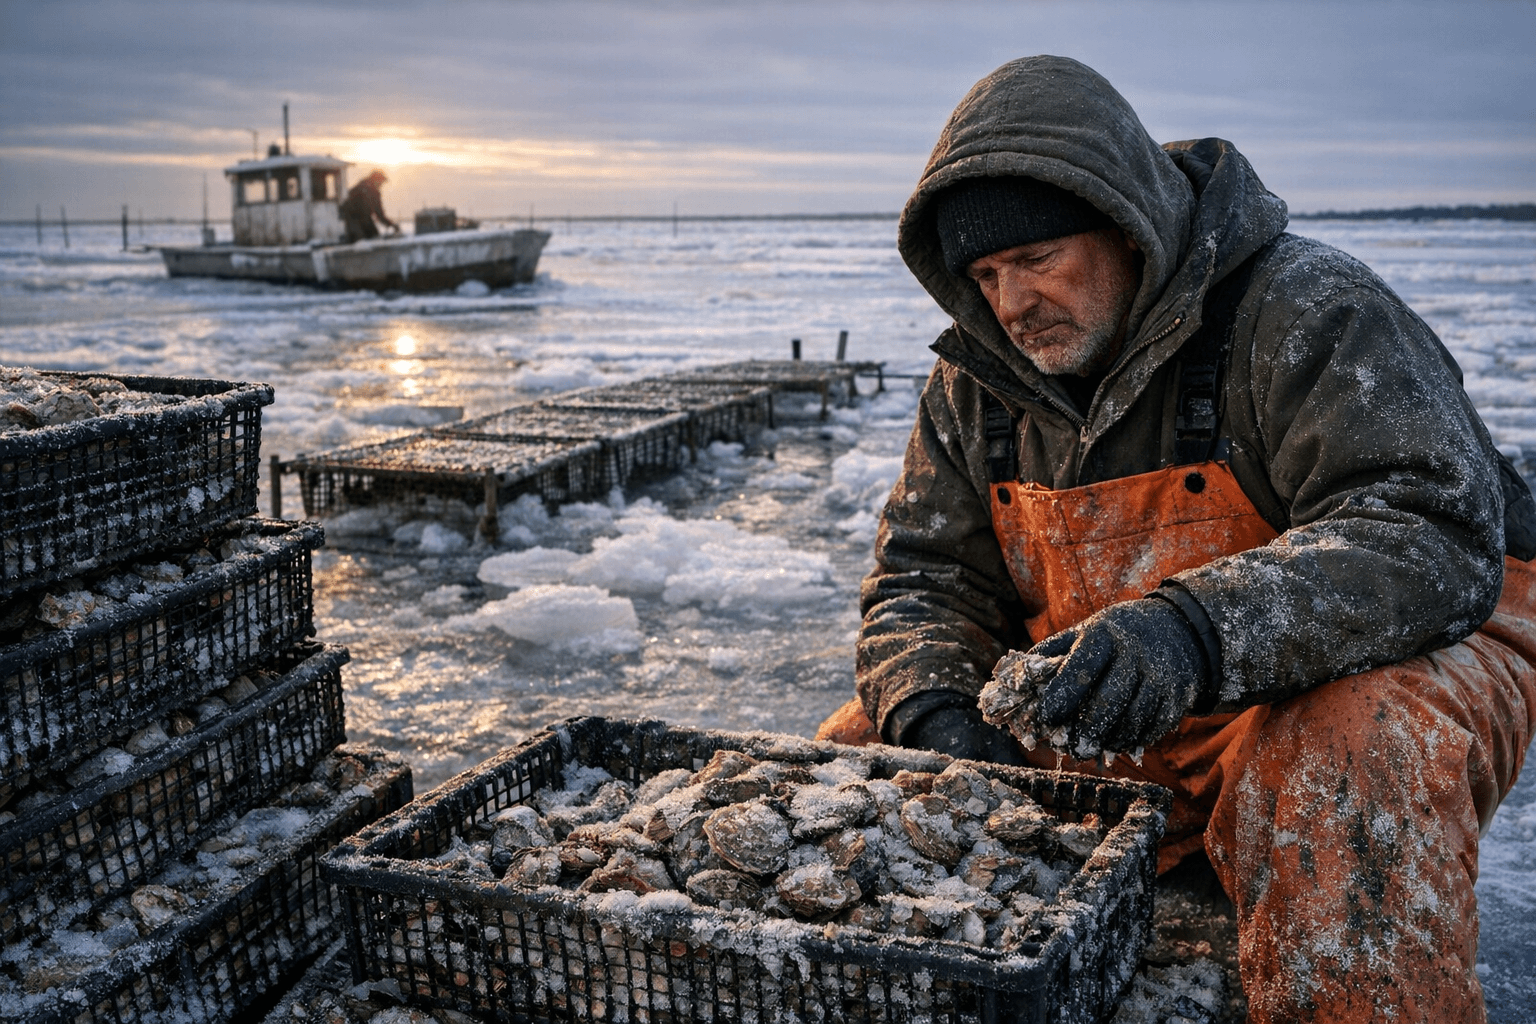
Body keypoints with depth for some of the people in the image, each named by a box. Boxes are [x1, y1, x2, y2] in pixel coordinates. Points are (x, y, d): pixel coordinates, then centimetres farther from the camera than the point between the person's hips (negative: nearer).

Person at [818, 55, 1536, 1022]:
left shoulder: (1308, 312, -17)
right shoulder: (978, 377, 3)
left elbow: (1439, 538, -29)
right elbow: (924, 577, 6)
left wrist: (1195, 630, -45)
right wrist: (933, 708, -18)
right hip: (1092, 712, 6)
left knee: (1347, 757, -40)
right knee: (861, 749, -5)